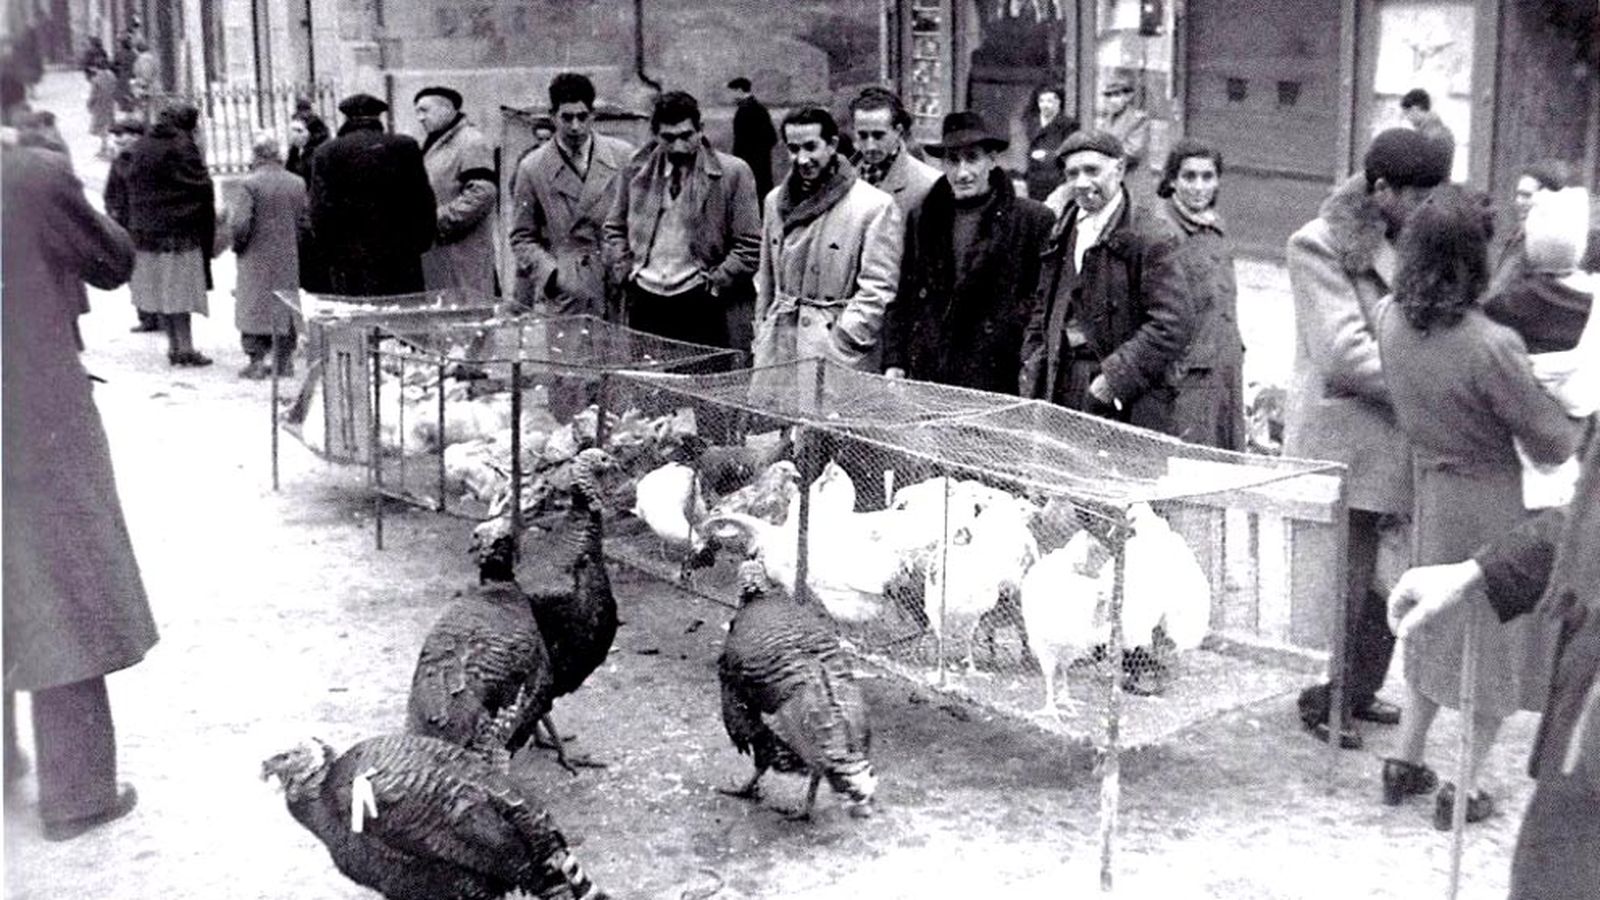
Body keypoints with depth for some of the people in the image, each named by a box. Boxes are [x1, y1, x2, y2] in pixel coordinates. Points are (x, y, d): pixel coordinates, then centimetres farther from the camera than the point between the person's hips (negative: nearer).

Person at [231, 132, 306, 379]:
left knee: (254, 308, 5)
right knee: (286, 308, 11)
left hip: (257, 258, -3)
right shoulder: (297, 183, -1)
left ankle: (257, 361, 2)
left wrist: (238, 244, 0)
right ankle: (284, 361, 16)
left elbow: (239, 223, -18)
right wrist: (295, 243, 13)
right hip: (289, 258, 3)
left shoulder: (249, 184, -12)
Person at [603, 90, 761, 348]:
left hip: (699, 303, -3)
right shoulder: (636, 170, 9)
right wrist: (625, 272, 6)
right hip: (644, 300, 3)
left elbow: (749, 246, -3)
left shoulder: (733, 173, -3)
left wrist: (714, 284, -8)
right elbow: (615, 228, 20)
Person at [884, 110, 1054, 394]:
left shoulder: (1034, 220, -1)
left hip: (998, 381, -3)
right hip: (927, 378, 3)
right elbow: (901, 299, 15)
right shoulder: (921, 219, 12)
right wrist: (894, 362, 7)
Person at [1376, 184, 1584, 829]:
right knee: (1492, 639, 10)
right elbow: (1554, 444, -16)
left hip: (1428, 491, 6)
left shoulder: (1392, 322, -9)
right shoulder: (1490, 346, -27)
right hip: (1491, 504, -6)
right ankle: (1464, 789, 18)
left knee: (1433, 627, 22)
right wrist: (1579, 426, 3)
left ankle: (1405, 763, 29)